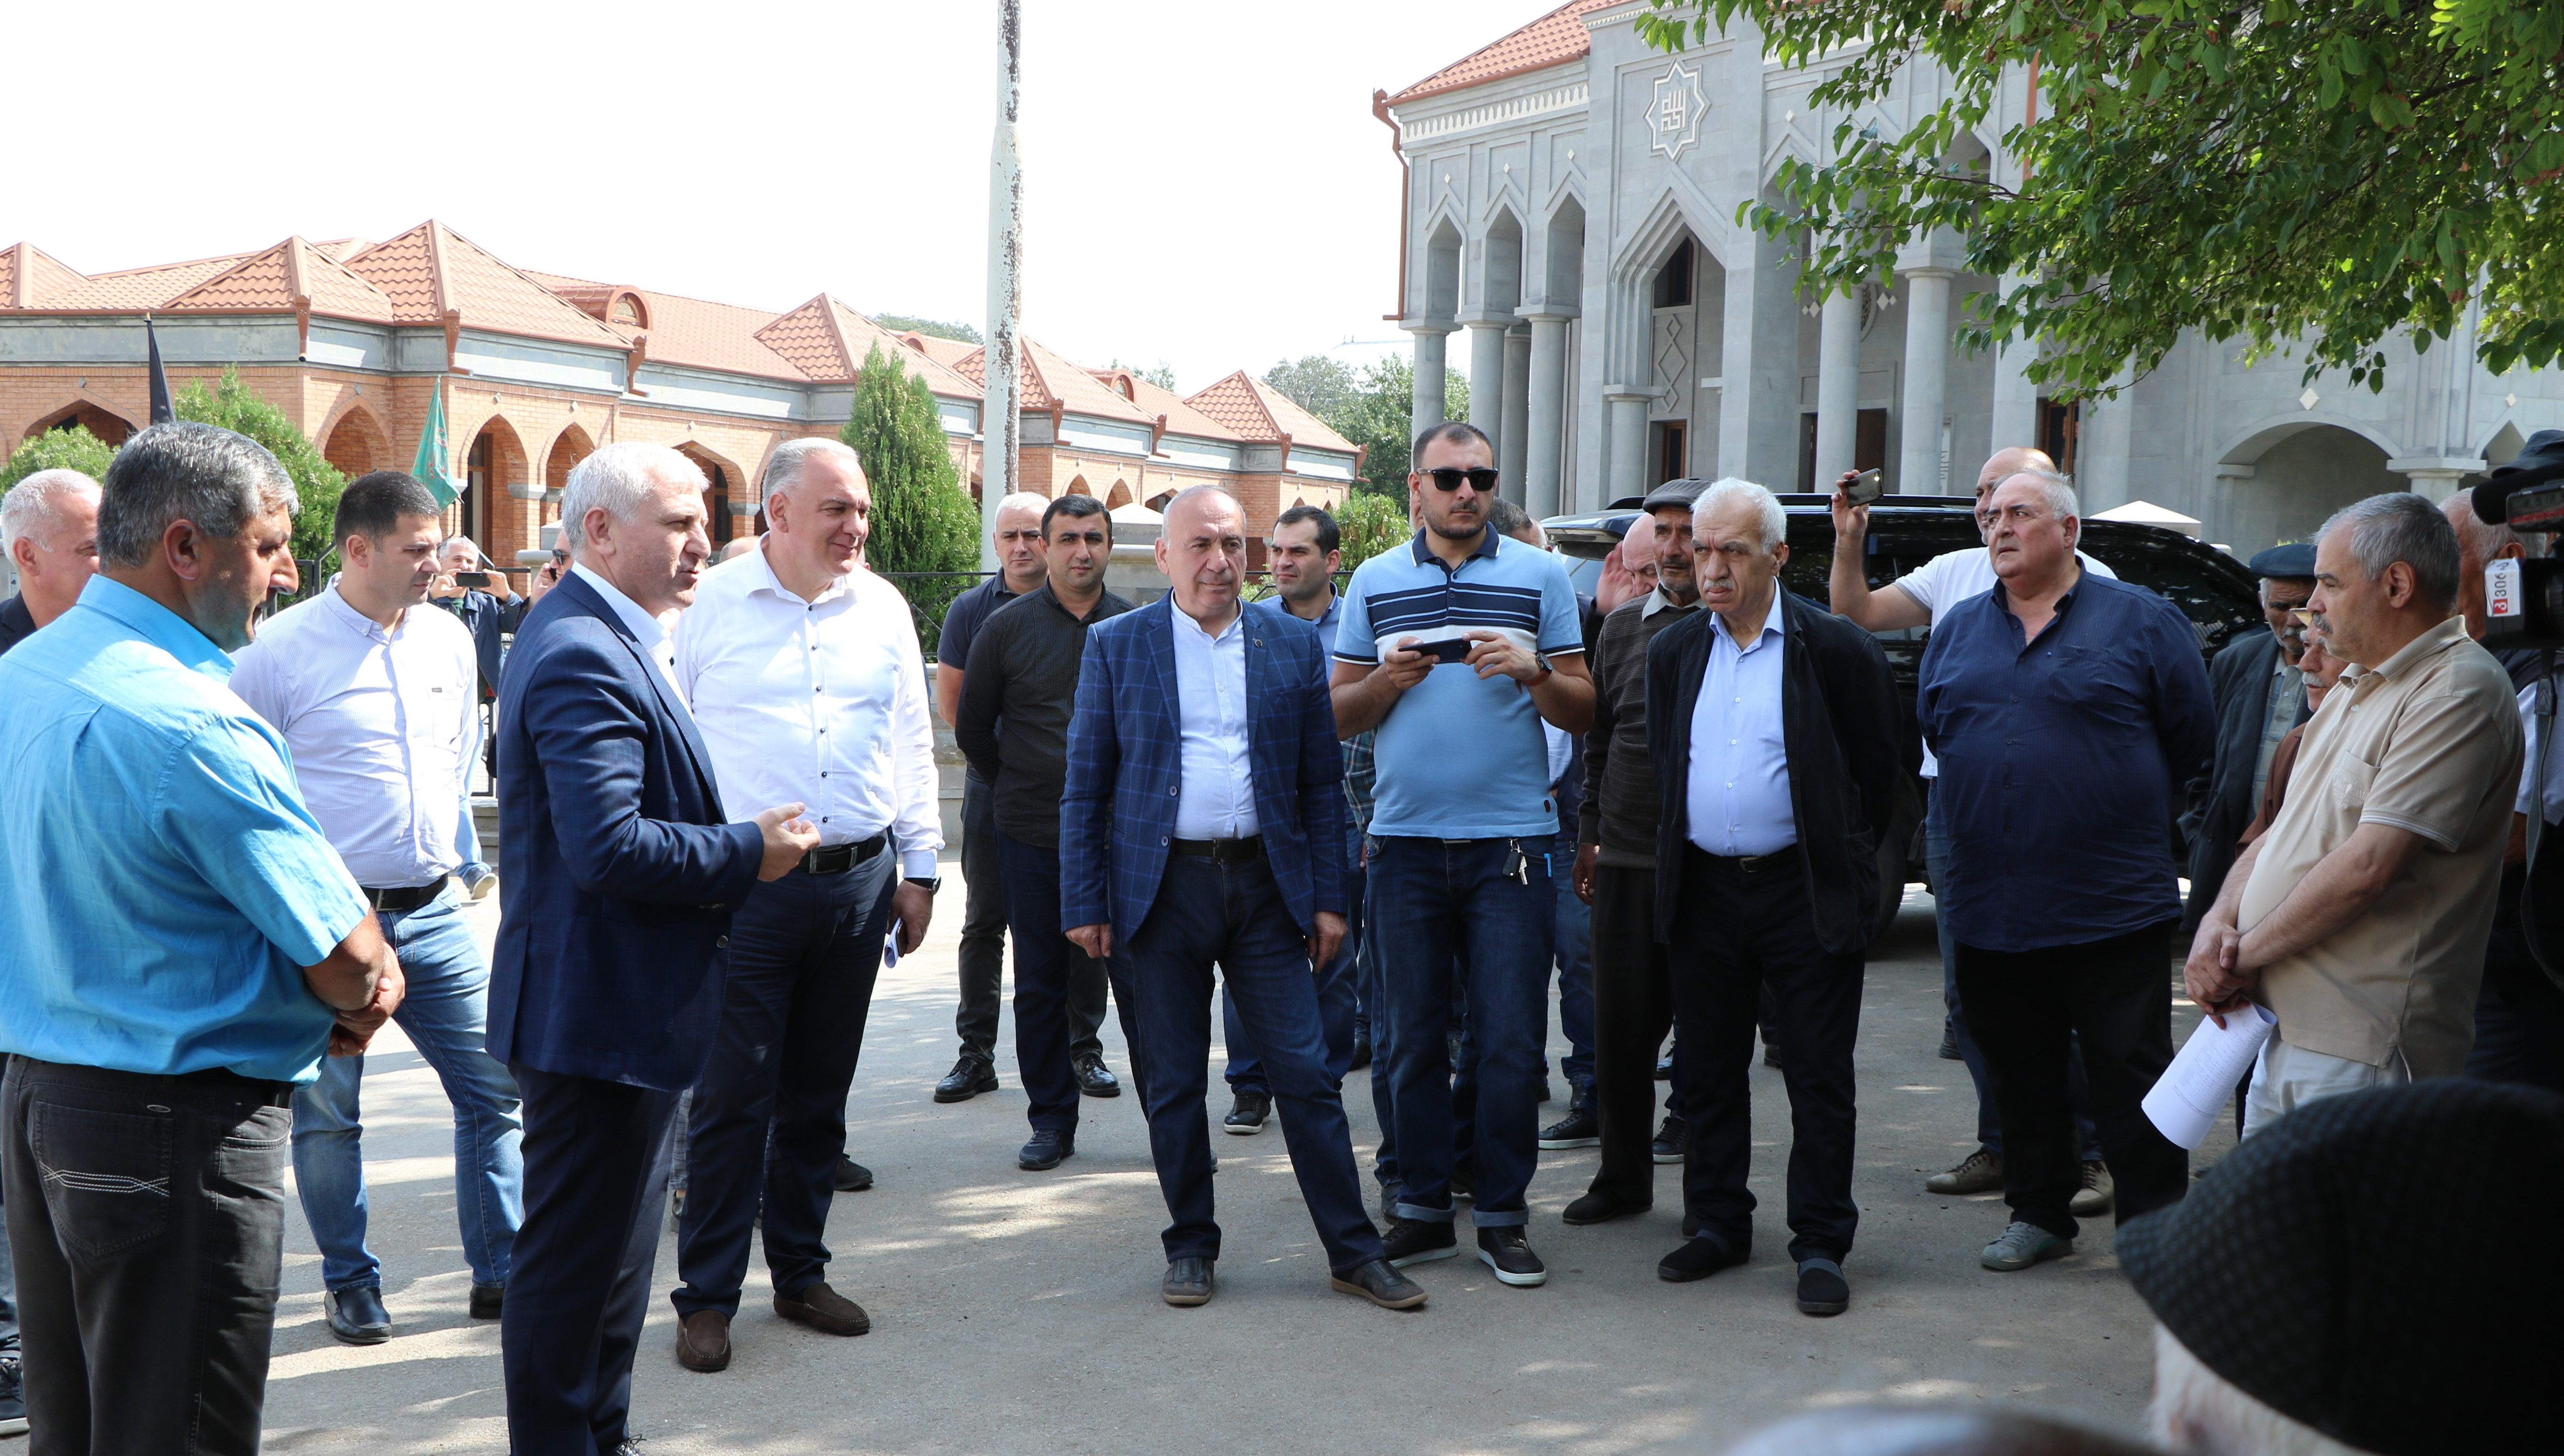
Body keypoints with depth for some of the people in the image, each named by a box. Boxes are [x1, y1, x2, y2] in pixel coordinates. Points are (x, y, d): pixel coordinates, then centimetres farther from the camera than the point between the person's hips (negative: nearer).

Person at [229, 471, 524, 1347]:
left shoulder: (448, 639, 7)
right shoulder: (281, 649, -10)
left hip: (434, 914, 5)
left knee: (496, 1089, 5)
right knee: (327, 1114, 6)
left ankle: (502, 1272, 17)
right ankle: (350, 1284, 23)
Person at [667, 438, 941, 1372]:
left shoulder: (883, 609, 9)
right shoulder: (709, 604, -3)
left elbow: (912, 745, 16)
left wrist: (919, 868, 13)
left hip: (858, 882, 4)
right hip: (742, 886, -4)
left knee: (819, 1095, 13)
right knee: (731, 1098, -2)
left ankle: (800, 1274, 26)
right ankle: (707, 1297, 9)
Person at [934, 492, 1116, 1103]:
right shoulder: (971, 610, 4)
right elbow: (949, 698, 6)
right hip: (994, 789, 1)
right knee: (983, 924, 4)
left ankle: (1084, 1050, 12)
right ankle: (976, 1056, 11)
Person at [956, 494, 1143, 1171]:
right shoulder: (1006, 627, 2)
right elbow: (972, 727, 10)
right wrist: (1019, 789, 11)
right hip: (1033, 837, 0)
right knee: (1040, 986, 6)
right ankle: (1051, 1121, 16)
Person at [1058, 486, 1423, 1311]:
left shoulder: (1293, 644, 7)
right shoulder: (1116, 646, 4)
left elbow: (1321, 781, 8)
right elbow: (1084, 786, 3)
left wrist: (1328, 898, 2)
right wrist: (1084, 902, -3)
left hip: (1268, 886, 1)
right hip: (1162, 888, 0)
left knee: (1307, 1074, 0)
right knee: (1174, 1082, 7)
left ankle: (1354, 1252, 9)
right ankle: (1192, 1247, 21)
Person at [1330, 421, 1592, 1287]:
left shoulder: (1540, 576, 6)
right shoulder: (1374, 583, 10)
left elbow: (1585, 712, 5)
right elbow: (1338, 717, 10)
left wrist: (1534, 672, -14)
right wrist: (1389, 677, -9)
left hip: (1511, 841, -1)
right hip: (1405, 839, 2)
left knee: (1510, 1038, -2)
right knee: (1414, 1035, 6)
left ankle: (1502, 1217, 8)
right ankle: (1423, 1210, 15)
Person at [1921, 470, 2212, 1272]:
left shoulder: (2141, 620, -1)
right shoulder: (1958, 632, 12)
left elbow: (2192, 737, 1)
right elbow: (1932, 728, 19)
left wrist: (2116, 806, 6)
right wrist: (1997, 803, 12)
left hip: (2113, 905, -4)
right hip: (1990, 904, 4)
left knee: (2131, 1072, 0)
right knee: (2019, 1074, 11)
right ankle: (2039, 1214, 23)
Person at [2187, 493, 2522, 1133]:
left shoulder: (2459, 691, -14)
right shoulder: (2358, 688, 19)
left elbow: (2370, 866, -22)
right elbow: (2282, 832, 18)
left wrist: (2244, 954, -12)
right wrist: (2220, 921, -2)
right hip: (2282, 1026, 9)